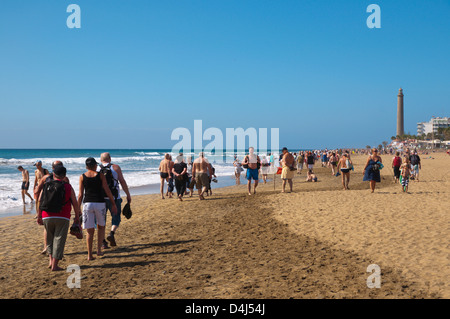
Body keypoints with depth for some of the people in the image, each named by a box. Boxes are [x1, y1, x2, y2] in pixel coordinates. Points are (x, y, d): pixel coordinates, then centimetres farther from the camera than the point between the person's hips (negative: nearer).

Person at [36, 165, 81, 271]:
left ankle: (51, 260, 14)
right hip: (62, 218, -2)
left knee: (50, 239, 20)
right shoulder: (68, 187, 2)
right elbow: (75, 203, 1)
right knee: (59, 240, 2)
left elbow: (40, 201, 4)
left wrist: (39, 216, 12)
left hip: (47, 217, 2)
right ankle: (54, 265, 0)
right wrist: (77, 217, 10)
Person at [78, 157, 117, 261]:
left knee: (90, 231, 6)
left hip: (87, 204, 1)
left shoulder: (82, 177, 4)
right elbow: (107, 191, 1)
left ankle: (89, 255, 3)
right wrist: (113, 204, 7)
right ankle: (99, 250, 11)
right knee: (101, 227, 19)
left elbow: (80, 194, 2)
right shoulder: (100, 175, 1)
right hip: (100, 203, -1)